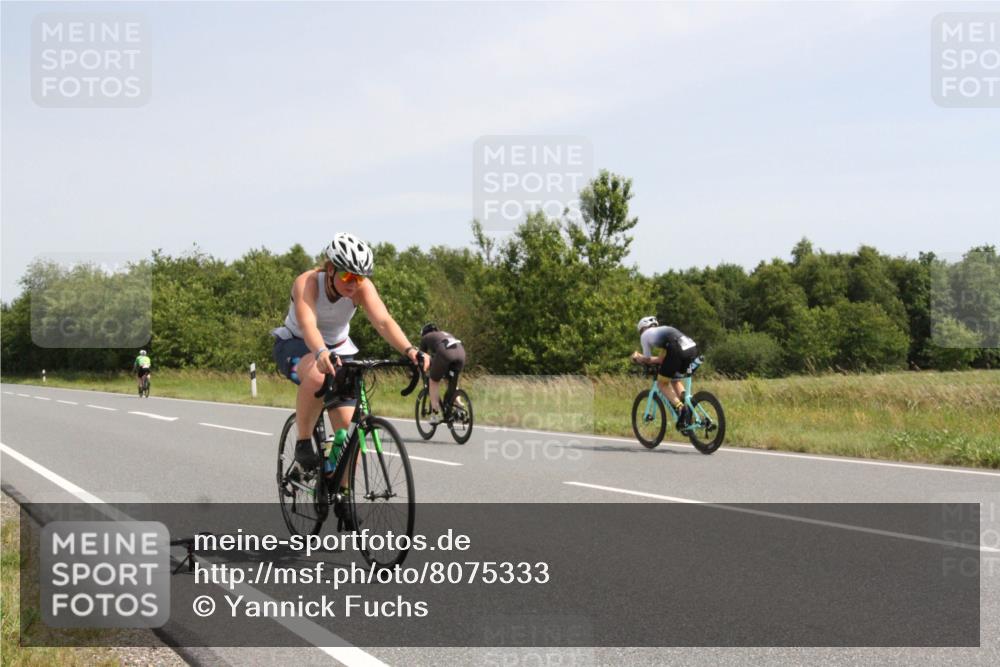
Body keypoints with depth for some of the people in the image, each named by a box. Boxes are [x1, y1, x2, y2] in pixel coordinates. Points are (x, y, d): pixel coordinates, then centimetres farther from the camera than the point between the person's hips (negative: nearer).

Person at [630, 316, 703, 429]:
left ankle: (680, 407, -9)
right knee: (676, 381, 30)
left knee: (662, 383, 14)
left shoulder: (645, 335, 20)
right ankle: (686, 405, 8)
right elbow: (663, 358, 40)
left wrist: (638, 357, 40)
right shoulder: (664, 330, 39)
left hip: (677, 351, -7)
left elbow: (648, 359, 20)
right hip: (693, 349, 7)